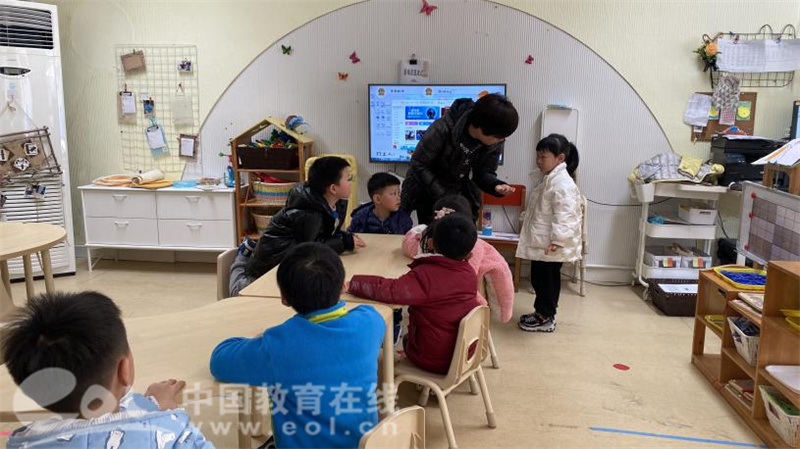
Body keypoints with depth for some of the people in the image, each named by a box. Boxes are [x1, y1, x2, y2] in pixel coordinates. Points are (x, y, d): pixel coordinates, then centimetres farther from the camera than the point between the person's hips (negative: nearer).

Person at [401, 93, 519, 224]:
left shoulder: (495, 143, -13)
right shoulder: (443, 129, -27)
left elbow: (484, 173, -3)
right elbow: (419, 164, -18)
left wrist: (495, 185, -27)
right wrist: (442, 197, -21)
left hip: (463, 198, 4)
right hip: (430, 196, -3)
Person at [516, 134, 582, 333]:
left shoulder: (562, 184, -20)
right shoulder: (549, 179, 14)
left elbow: (564, 215, -28)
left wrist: (558, 240, -34)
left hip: (549, 245, -10)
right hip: (540, 242, 10)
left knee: (547, 279, 2)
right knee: (538, 278, 17)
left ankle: (546, 318, 14)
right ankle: (541, 312, 30)